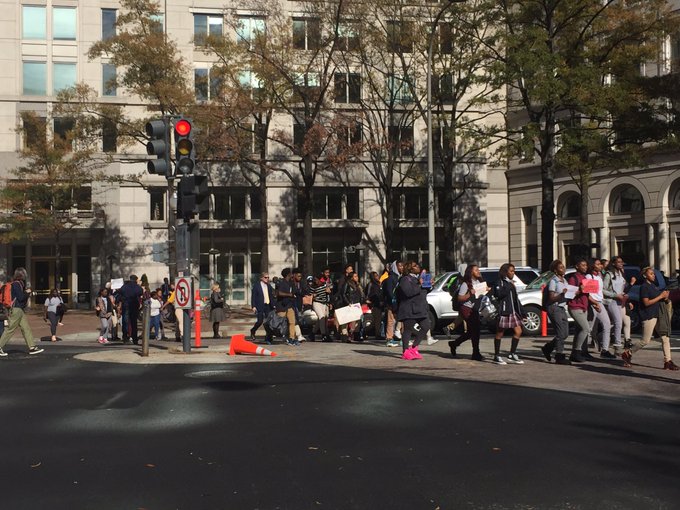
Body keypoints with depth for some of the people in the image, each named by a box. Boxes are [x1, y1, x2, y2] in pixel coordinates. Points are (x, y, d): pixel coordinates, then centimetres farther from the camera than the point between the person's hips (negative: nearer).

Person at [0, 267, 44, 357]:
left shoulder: (20, 283, 14)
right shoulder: (16, 284, -14)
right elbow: (20, 298, -18)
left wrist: (26, 291, 2)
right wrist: (27, 292, -2)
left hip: (20, 310, 10)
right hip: (16, 310, -10)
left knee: (26, 328, 6)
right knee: (10, 329, -4)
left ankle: (32, 347, 6)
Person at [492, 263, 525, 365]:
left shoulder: (511, 283, 21)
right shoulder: (500, 282, -4)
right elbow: (499, 294, -21)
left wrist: (521, 312, 20)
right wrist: (509, 287, -15)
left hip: (513, 311, 8)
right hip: (504, 311, -8)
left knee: (518, 331, 0)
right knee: (500, 333, -1)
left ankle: (512, 355, 8)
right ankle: (497, 356, 6)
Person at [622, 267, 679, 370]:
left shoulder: (654, 286, 16)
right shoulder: (644, 287, -10)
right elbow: (646, 303, -17)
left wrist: (665, 296, 2)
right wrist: (660, 296, -15)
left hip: (657, 315, 9)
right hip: (648, 316, -8)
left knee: (665, 338, 1)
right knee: (645, 341, -5)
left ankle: (667, 361, 3)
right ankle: (627, 353, 12)